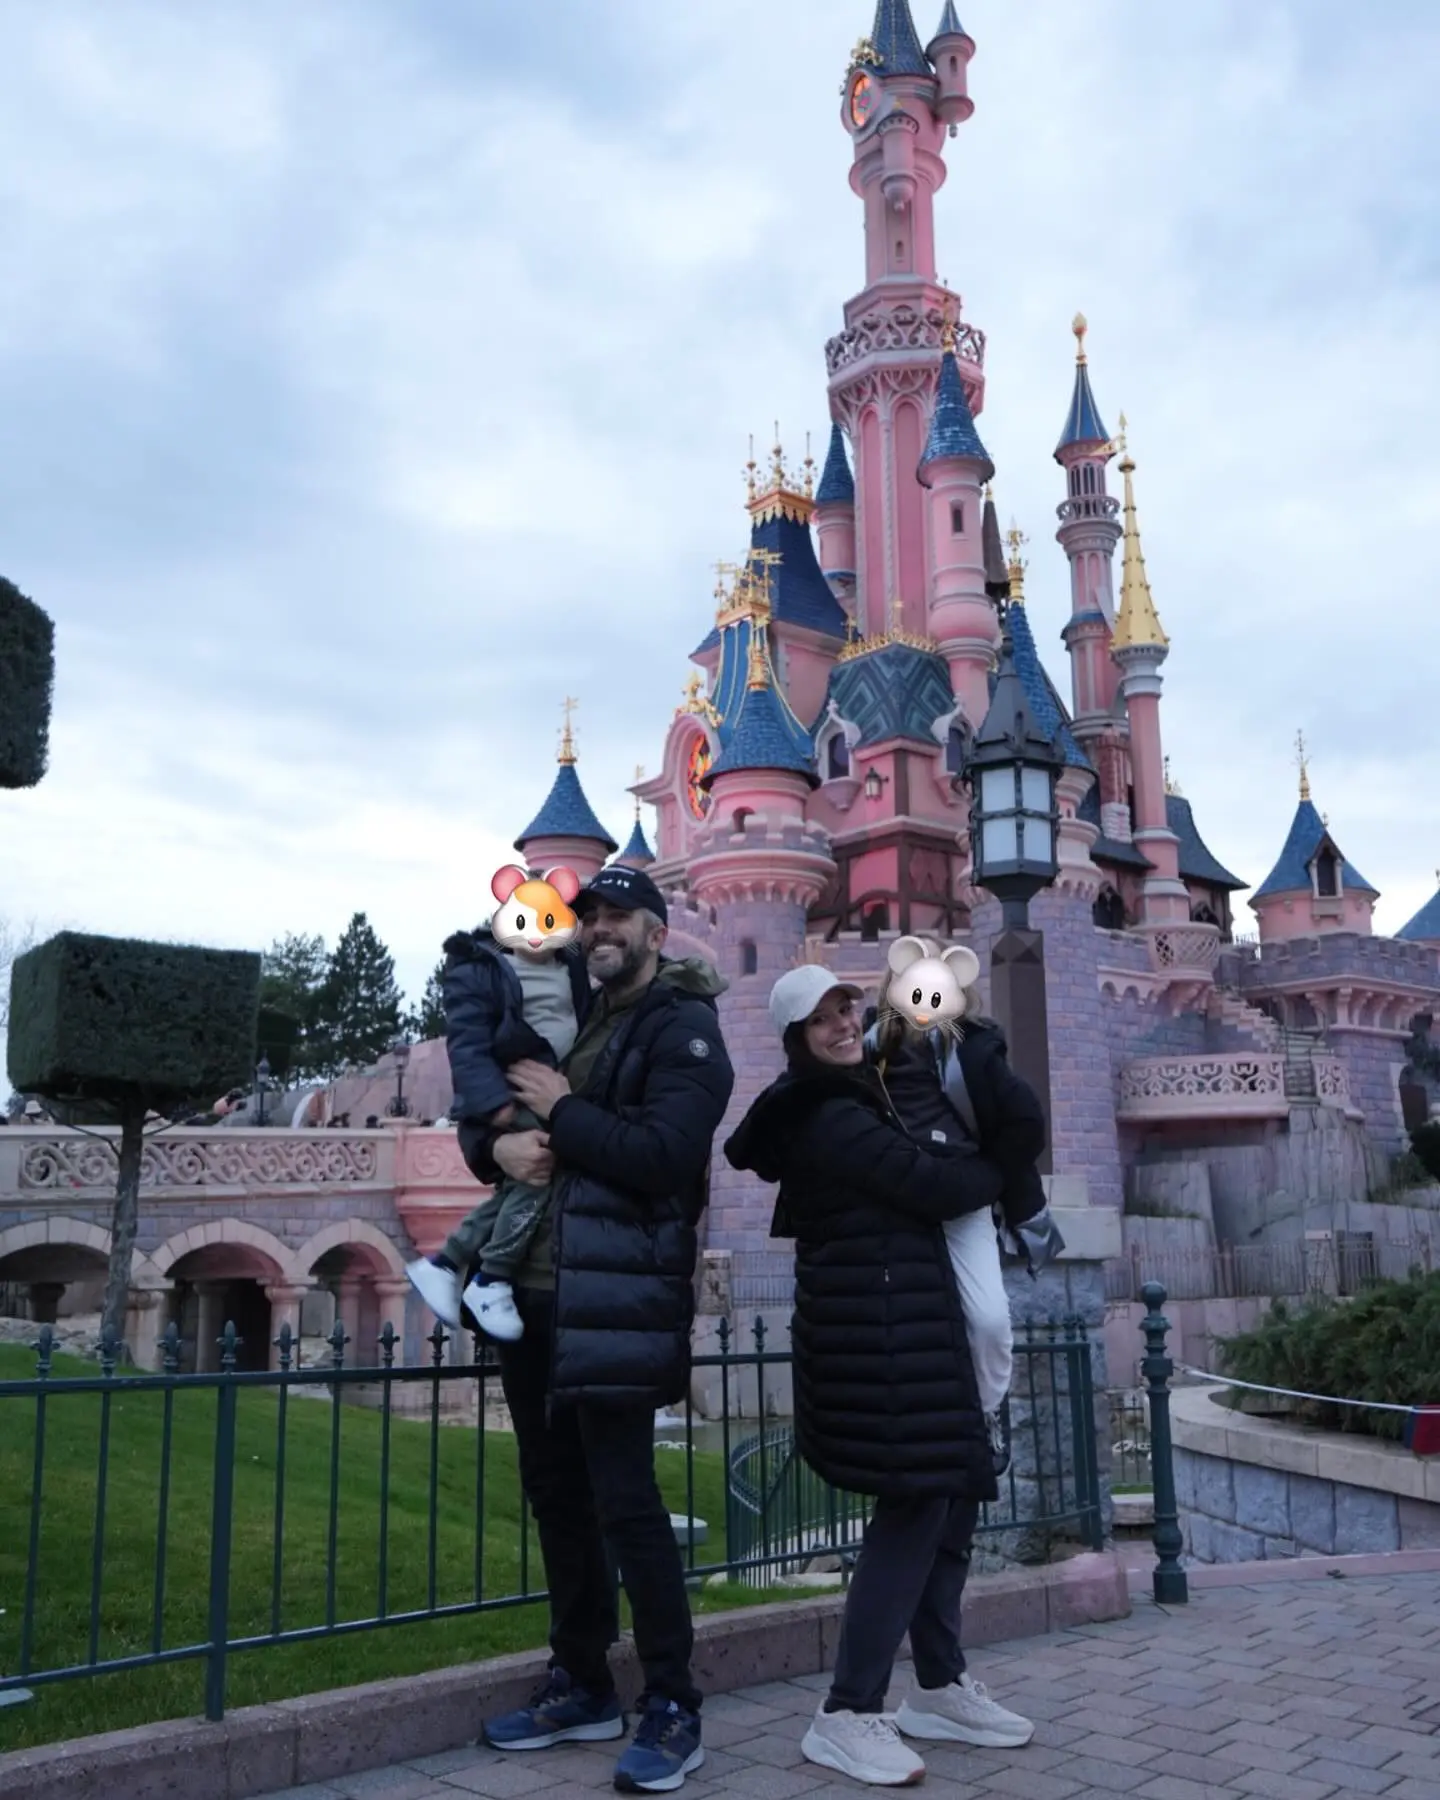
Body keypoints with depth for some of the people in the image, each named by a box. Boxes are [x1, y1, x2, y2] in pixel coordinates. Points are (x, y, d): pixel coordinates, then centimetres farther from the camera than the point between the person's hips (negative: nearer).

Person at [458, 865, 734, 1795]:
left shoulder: (682, 1027, -5)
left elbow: (663, 1154, -20)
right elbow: (479, 1121, 18)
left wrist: (561, 1110, -12)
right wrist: (500, 1143, -5)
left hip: (614, 1301, -8)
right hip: (537, 1294, 8)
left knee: (625, 1501, -5)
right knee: (557, 1494, 14)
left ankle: (673, 1710, 9)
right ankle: (582, 1684, 28)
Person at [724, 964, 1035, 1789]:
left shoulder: (858, 1100, 19)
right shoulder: (828, 1116, -14)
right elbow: (932, 1185, -16)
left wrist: (974, 1169, 1)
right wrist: (1001, 1167, 0)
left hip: (899, 1316, 10)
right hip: (877, 1322, -10)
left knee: (953, 1492, 13)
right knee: (914, 1505, -9)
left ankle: (939, 1687, 24)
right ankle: (848, 1716, -4)